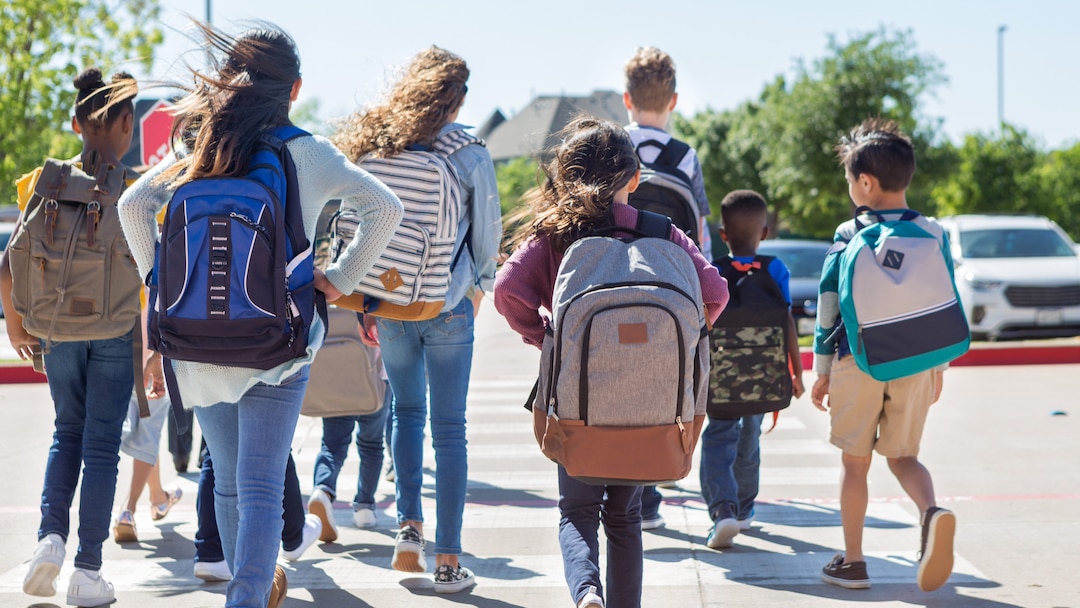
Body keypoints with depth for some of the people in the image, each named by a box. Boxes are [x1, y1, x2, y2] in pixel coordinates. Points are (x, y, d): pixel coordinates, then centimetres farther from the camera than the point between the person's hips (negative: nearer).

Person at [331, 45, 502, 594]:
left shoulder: (373, 146, -1)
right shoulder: (470, 155, -8)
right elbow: (488, 232, 1)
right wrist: (480, 286, 20)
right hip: (448, 307, -3)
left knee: (406, 412, 23)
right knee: (449, 428, 3)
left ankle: (408, 529, 12)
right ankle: (448, 561, 5)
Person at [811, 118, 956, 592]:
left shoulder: (850, 236, -6)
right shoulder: (934, 235, 4)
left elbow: (829, 308, -4)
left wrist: (821, 373, 4)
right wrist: (938, 369, 18)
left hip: (858, 365, -3)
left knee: (855, 462, 9)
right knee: (903, 457, 14)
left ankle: (852, 562, 14)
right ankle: (932, 513, -16)